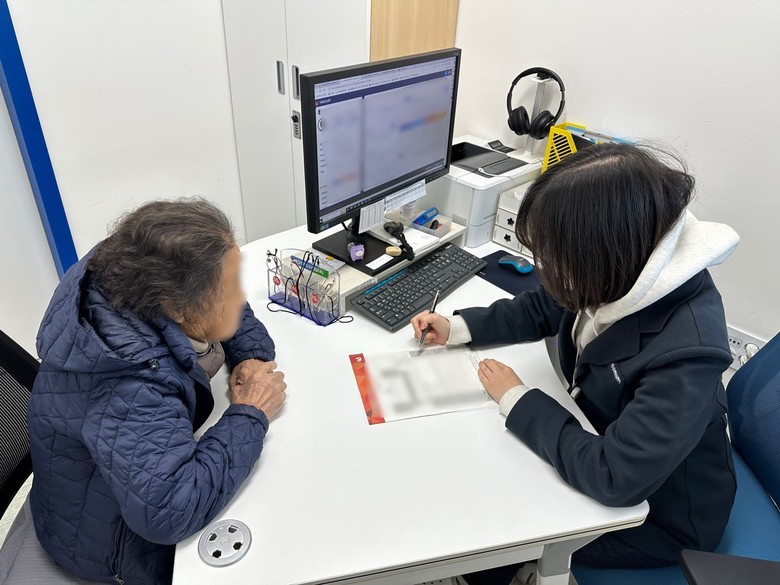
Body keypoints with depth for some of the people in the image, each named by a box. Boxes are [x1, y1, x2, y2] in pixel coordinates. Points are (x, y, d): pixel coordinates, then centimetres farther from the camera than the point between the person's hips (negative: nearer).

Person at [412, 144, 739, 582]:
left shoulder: (686, 352, -39)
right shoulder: (626, 267, -18)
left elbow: (613, 479, -36)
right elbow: (542, 309, 2)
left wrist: (516, 400, -26)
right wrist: (458, 327, -6)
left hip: (658, 512, -6)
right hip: (604, 434, 6)